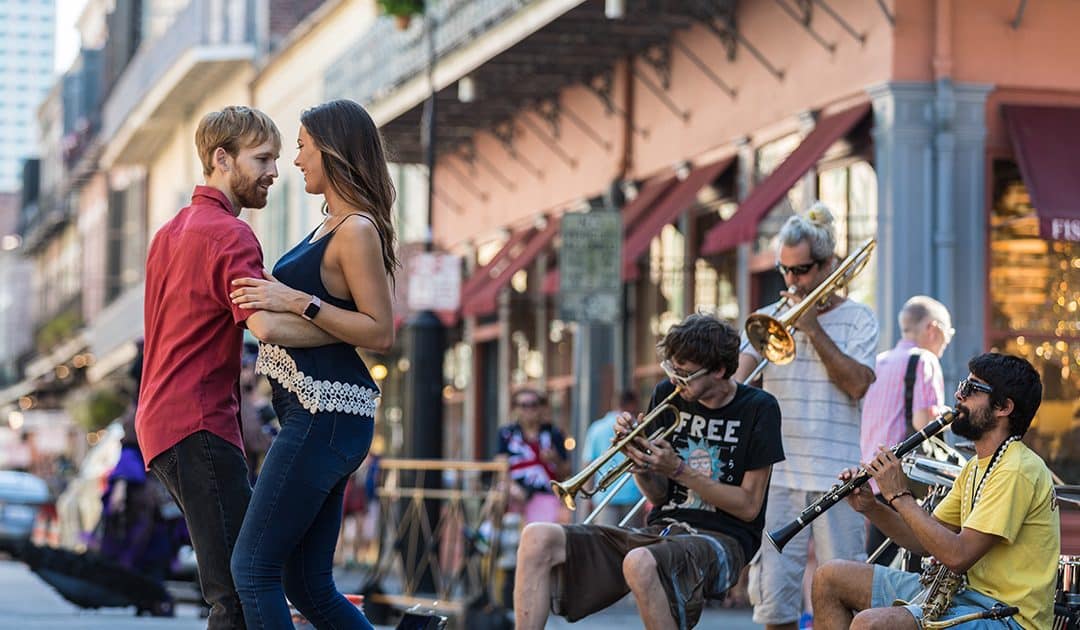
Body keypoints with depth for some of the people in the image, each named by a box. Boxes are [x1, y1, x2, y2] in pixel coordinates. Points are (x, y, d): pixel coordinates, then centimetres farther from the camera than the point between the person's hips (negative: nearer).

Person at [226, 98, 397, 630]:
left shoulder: (357, 232, -11)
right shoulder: (331, 227, 19)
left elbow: (380, 334, -18)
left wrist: (298, 302, -20)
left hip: (326, 415, -10)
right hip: (315, 413, 10)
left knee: (252, 568, -9)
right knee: (308, 586, 11)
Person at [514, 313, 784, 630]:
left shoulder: (758, 409, -3)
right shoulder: (668, 395, 9)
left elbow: (749, 507, -5)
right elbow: (658, 496, 12)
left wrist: (679, 470, -12)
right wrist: (639, 462, -10)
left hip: (721, 540, -6)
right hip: (661, 529, 6)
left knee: (640, 563, -41)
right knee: (538, 538, -15)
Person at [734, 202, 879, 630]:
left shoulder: (857, 319, 5)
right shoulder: (768, 318, 11)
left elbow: (857, 384, -9)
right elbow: (739, 373, -2)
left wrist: (813, 329, -10)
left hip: (836, 474, -2)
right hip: (776, 471, 2)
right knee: (773, 591, 2)